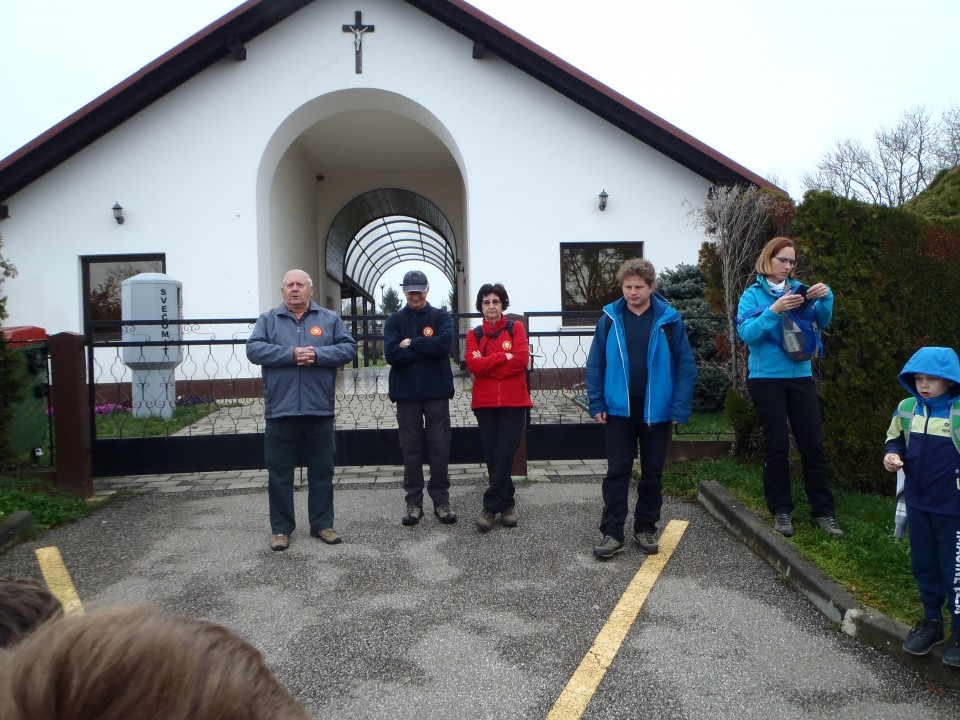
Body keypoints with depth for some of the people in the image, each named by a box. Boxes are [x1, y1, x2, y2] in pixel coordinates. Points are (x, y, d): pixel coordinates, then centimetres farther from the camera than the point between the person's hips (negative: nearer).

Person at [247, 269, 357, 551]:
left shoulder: (330, 319, 9)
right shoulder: (268, 319, 7)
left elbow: (349, 348, 0)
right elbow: (253, 349, -6)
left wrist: (318, 355, -15)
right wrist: (291, 354, -16)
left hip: (319, 410, 1)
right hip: (280, 410, 0)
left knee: (322, 470, 9)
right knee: (279, 473, 6)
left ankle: (322, 524, 22)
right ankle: (281, 528, 18)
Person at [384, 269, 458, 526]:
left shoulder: (441, 317, 5)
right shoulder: (394, 320, 7)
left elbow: (444, 344, -15)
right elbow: (391, 353, -9)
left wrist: (411, 344, -9)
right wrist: (427, 349, -11)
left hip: (437, 392, -1)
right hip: (406, 393, 1)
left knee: (439, 447, 4)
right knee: (410, 449, 6)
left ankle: (441, 501, 14)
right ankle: (414, 502, 15)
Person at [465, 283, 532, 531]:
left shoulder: (516, 328, 4)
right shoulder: (474, 334, 9)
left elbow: (521, 359, -12)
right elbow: (472, 364, -7)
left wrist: (487, 364, -9)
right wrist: (503, 357, -13)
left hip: (513, 402, -2)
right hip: (485, 403, 2)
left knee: (503, 455, -6)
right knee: (492, 457, 4)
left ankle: (491, 507, 0)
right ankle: (507, 504, 18)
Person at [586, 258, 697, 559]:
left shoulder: (669, 320, -5)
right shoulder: (609, 319, -2)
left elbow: (686, 367, -4)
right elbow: (595, 365, 1)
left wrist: (679, 409, -9)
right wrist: (597, 404, -4)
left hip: (656, 410, 0)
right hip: (619, 410, 0)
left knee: (653, 473, 11)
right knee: (617, 472, 3)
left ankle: (646, 529, 27)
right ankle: (612, 534, 10)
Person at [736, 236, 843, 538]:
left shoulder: (799, 289, 9)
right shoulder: (753, 294, 0)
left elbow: (823, 321, 0)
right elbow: (746, 333, -12)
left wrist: (825, 297, -18)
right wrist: (774, 310, -24)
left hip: (800, 375, 3)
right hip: (766, 376, -3)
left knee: (812, 443, 2)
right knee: (776, 445, 2)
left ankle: (824, 511, 12)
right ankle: (781, 511, 13)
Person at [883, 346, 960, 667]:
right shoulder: (906, 410, -1)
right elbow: (894, 439, 12)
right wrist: (892, 454, -8)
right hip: (918, 505, 5)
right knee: (923, 565, 17)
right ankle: (931, 622, 34)